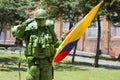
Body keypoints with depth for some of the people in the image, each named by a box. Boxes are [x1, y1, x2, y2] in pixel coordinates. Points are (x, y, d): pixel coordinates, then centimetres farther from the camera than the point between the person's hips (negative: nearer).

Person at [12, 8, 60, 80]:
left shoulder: (50, 30, 7)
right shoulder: (30, 30, 0)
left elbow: (56, 44, 17)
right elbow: (15, 32, -9)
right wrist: (25, 24, -17)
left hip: (47, 62, 2)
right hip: (34, 61, -2)